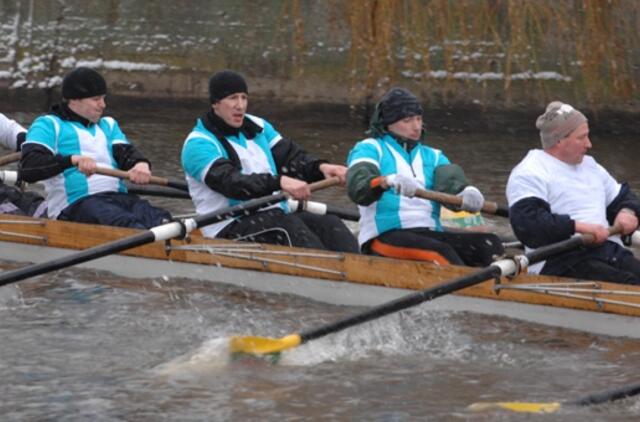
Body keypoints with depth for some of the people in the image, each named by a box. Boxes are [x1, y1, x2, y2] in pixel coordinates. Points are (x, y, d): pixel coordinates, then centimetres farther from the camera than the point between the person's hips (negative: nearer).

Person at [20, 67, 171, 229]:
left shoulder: (108, 125, 30)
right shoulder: (48, 125, 10)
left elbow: (126, 153, 13)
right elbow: (27, 168, -6)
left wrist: (141, 164, -14)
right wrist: (73, 160, -22)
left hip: (119, 197, 5)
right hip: (76, 205, -5)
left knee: (157, 217, -29)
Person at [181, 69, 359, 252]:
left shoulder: (257, 127, 17)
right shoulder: (199, 144, -8)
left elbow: (291, 157, 10)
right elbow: (231, 182, -23)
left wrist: (321, 167, -13)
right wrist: (280, 182, -37)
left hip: (275, 216, 7)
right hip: (230, 230, -7)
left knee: (329, 223, -19)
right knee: (289, 226, -33)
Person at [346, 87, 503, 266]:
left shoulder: (433, 156, 26)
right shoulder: (369, 148, 11)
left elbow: (450, 180, 4)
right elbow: (357, 188, -10)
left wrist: (467, 193, -22)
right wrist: (388, 181, -32)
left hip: (430, 234, 5)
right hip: (384, 236, -5)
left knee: (490, 244, -20)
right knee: (439, 251, -34)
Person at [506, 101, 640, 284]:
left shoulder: (590, 165, 26)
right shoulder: (529, 174, -2)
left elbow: (622, 197, 35)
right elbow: (527, 223, -17)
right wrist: (578, 227, -22)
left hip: (611, 250, 8)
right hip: (563, 262, -8)